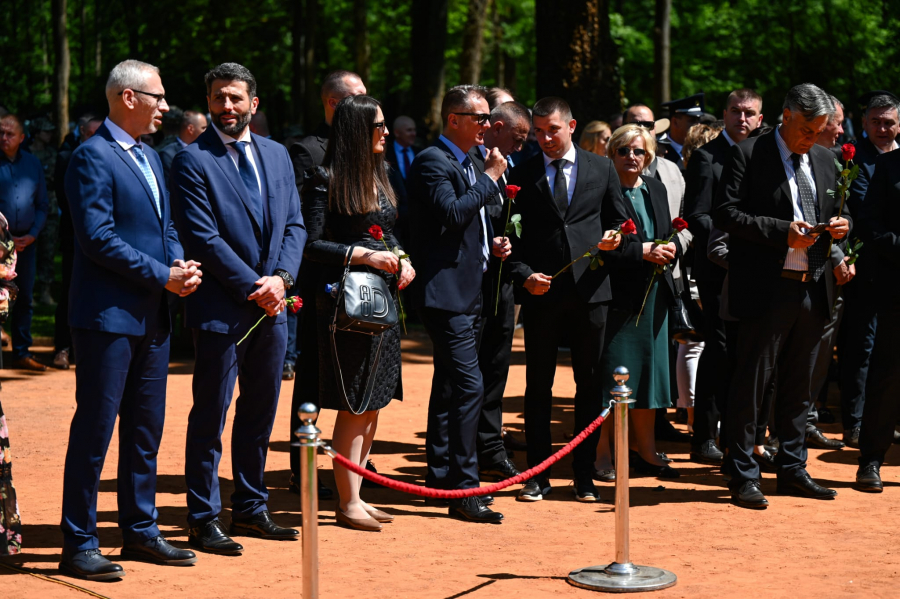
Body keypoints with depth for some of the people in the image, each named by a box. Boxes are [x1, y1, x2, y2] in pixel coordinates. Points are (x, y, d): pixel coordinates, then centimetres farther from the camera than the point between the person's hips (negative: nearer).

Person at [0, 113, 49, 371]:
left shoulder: (33, 163, 8)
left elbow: (43, 205, 12)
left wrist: (32, 234, -1)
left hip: (26, 241, 4)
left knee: (25, 297, 8)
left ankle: (22, 352, 16)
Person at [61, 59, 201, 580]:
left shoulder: (150, 157, 17)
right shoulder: (93, 157, -11)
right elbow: (98, 239, -18)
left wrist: (181, 264, 0)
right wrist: (162, 275, -16)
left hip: (153, 316, 9)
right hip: (108, 316, -9)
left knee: (146, 430, 14)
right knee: (95, 429, -3)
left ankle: (141, 531, 24)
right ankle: (79, 545, 3)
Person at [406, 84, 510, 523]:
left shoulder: (468, 165, 19)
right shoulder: (432, 162, -11)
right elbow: (451, 212, -26)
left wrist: (491, 244, 10)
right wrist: (491, 177, -15)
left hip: (468, 291, 11)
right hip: (446, 291, -11)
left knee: (449, 387, 16)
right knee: (468, 386, -15)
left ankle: (439, 477, 26)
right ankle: (464, 491, -13)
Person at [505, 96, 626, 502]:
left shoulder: (601, 168, 8)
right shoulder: (522, 175, 4)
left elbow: (620, 221, 14)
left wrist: (613, 238, -8)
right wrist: (523, 275, -11)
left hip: (589, 288, 1)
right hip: (541, 291, -1)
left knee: (590, 385, 5)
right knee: (538, 386, 4)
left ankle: (584, 476, 14)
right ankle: (537, 475, 12)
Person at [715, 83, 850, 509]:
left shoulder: (825, 160, 14)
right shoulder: (748, 155, -5)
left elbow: (835, 213, 23)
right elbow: (726, 213, -12)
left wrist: (842, 224, -1)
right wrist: (782, 231, -20)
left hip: (813, 290, 6)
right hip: (767, 289, -6)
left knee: (799, 386, 14)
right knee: (751, 384, -1)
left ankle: (792, 470, 25)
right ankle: (743, 476, 7)